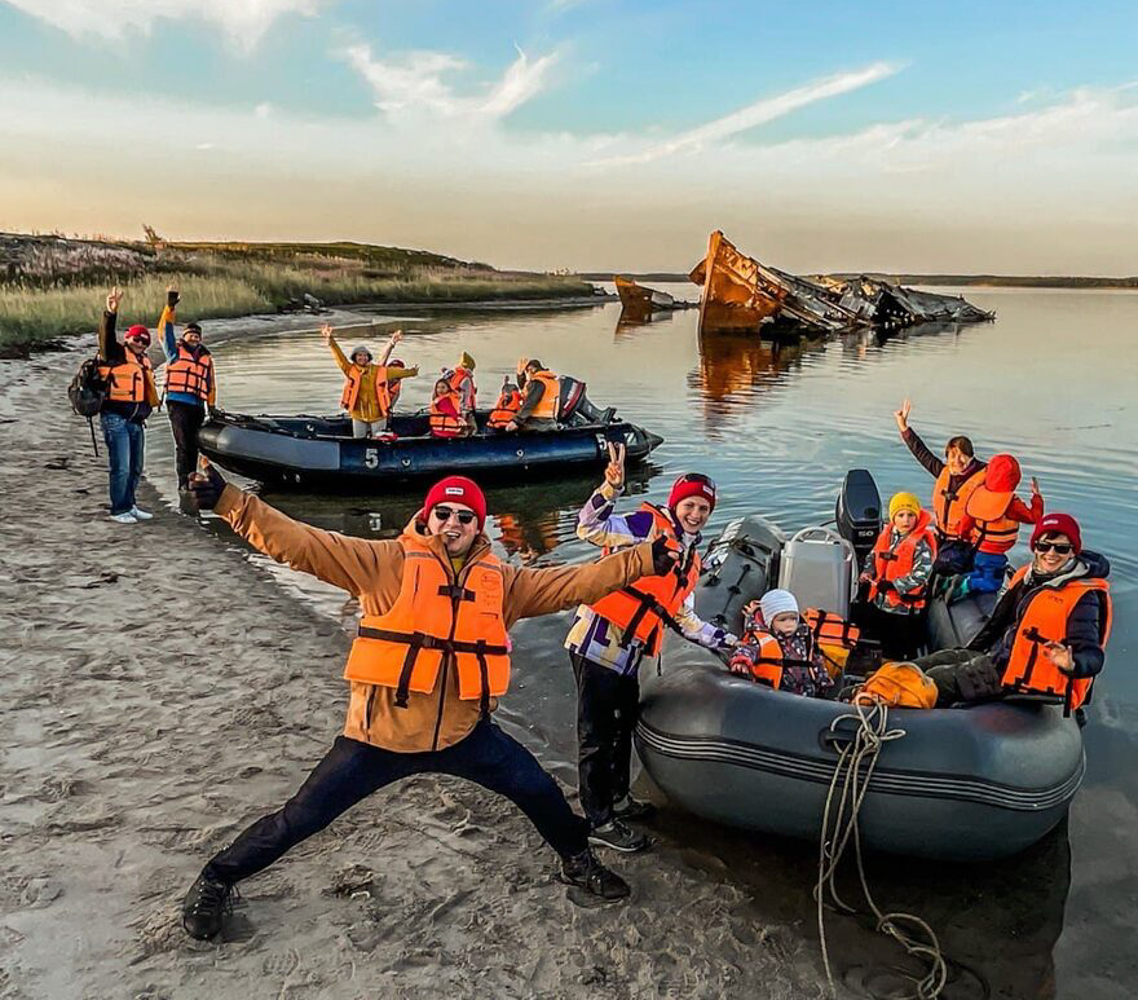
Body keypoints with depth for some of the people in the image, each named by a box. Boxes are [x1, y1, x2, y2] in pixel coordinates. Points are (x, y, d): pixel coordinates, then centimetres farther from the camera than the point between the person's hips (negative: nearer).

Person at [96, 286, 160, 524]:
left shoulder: (144, 361, 18)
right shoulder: (116, 353, -4)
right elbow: (106, 335, -24)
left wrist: (145, 411, 20)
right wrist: (111, 313, -40)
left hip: (136, 421, 8)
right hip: (116, 419, -8)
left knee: (135, 467, 15)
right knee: (121, 467, -8)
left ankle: (129, 505, 27)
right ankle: (118, 510, 0)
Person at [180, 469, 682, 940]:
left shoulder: (501, 580, 4)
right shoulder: (388, 562, -10)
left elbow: (573, 583, 6)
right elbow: (302, 544, -17)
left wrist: (643, 560, 1)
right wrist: (229, 502, -26)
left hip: (465, 733, 4)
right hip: (380, 734, -3)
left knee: (540, 792, 10)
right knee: (300, 818, 3)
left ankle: (578, 862, 41)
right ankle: (217, 880, 32)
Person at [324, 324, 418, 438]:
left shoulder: (378, 371, -2)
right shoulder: (350, 370, -3)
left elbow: (396, 371, 8)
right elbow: (339, 355, -10)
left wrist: (411, 372, 16)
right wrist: (331, 340, -21)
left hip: (377, 414, 0)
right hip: (358, 415, 0)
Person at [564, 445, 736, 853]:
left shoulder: (690, 560, 20)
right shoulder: (647, 525, -7)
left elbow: (685, 619, 24)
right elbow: (589, 528, -20)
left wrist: (729, 642, 22)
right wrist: (610, 489, -34)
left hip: (626, 656, 9)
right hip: (598, 644, -9)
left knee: (622, 728, 23)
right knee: (597, 735, 2)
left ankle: (618, 799, 43)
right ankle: (599, 823, 14)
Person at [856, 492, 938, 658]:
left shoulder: (921, 544, -17)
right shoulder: (886, 535, 2)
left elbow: (920, 575, -23)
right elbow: (873, 556, 17)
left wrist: (893, 585, -27)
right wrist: (868, 573, -1)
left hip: (904, 607, -6)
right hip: (878, 603, 6)